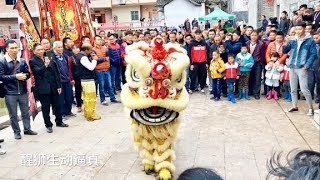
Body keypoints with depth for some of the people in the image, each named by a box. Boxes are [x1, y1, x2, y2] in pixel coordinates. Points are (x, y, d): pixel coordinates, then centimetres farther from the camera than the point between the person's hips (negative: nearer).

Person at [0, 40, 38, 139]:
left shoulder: (22, 61, 4)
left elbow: (28, 73, 9)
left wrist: (24, 76, -13)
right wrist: (15, 77, -18)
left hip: (23, 91, 3)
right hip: (10, 93, -3)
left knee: (25, 112, 14)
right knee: (13, 115, 8)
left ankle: (27, 129, 28)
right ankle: (16, 132, 22)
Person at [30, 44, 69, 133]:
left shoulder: (49, 59, 9)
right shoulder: (33, 61, -2)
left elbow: (56, 73, 9)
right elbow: (38, 71, -19)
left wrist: (58, 85, 5)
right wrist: (45, 65, -37)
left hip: (53, 87, 4)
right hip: (43, 88, -4)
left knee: (57, 105, 12)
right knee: (45, 107, 4)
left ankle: (59, 121, 28)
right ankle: (48, 125, 16)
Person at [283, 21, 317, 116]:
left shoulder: (310, 41, -2)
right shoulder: (293, 40, 8)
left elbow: (313, 54, -3)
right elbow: (284, 51, 6)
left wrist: (306, 66, -12)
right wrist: (285, 43, -14)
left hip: (302, 68, -5)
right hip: (292, 67, 5)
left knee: (304, 89, -9)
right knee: (293, 89, 10)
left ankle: (310, 108, 5)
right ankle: (294, 106, 22)